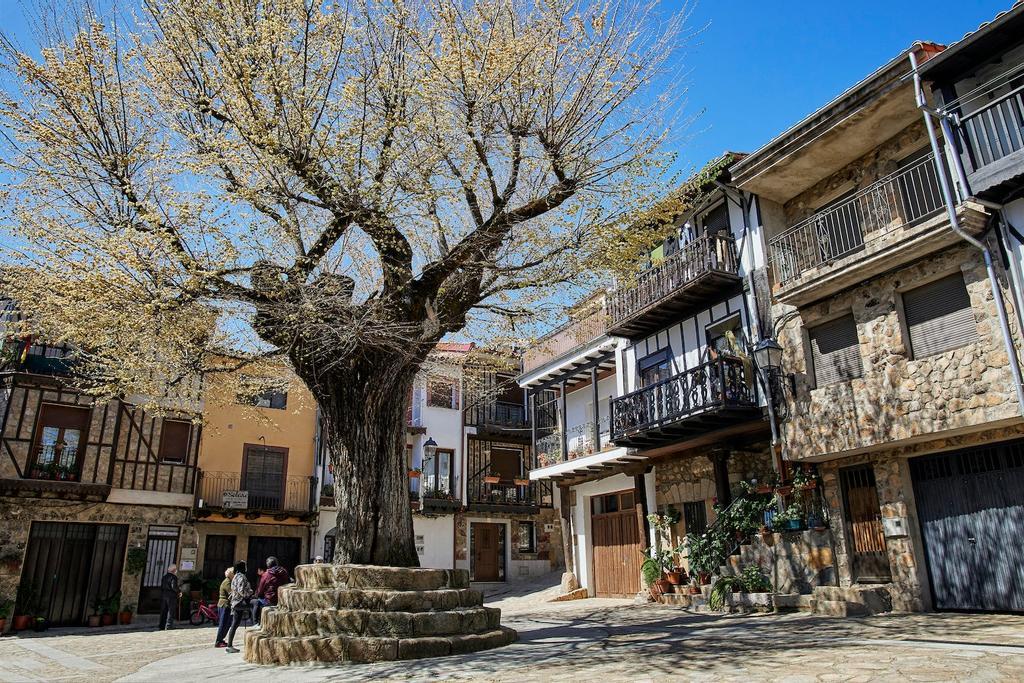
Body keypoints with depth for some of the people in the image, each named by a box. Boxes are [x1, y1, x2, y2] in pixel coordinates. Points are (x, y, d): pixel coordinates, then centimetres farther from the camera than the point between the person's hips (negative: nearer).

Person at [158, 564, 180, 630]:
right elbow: (174, 586, -19)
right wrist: (179, 591, -4)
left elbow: (161, 587, 17)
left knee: (163, 612, 12)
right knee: (171, 612, -4)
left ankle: (161, 627, 13)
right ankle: (168, 627, -9)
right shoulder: (173, 577, -10)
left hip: (163, 595, 7)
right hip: (171, 596, -7)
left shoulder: (164, 577, 14)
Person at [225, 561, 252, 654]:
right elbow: (241, 591, -21)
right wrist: (250, 592, -6)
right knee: (235, 625, -5)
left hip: (235, 603, 10)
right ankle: (229, 646, -2)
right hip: (240, 602, -10)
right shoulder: (241, 577, -14)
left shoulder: (235, 576, 16)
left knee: (234, 625, 11)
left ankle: (230, 645, 13)